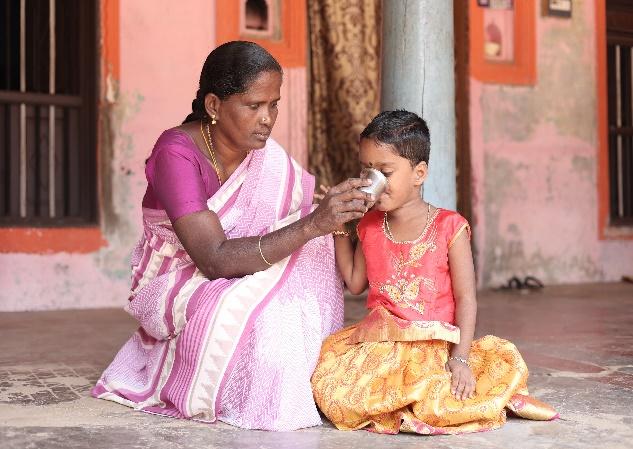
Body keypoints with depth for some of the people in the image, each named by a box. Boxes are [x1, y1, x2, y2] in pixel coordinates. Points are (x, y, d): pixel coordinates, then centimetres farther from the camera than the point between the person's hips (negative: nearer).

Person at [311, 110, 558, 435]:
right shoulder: (369, 226, 11)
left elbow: (466, 299, -7)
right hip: (379, 345, 4)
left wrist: (460, 357, -17)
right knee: (331, 394, -22)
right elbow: (355, 283, 17)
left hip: (435, 345, -4)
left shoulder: (449, 227, -5)